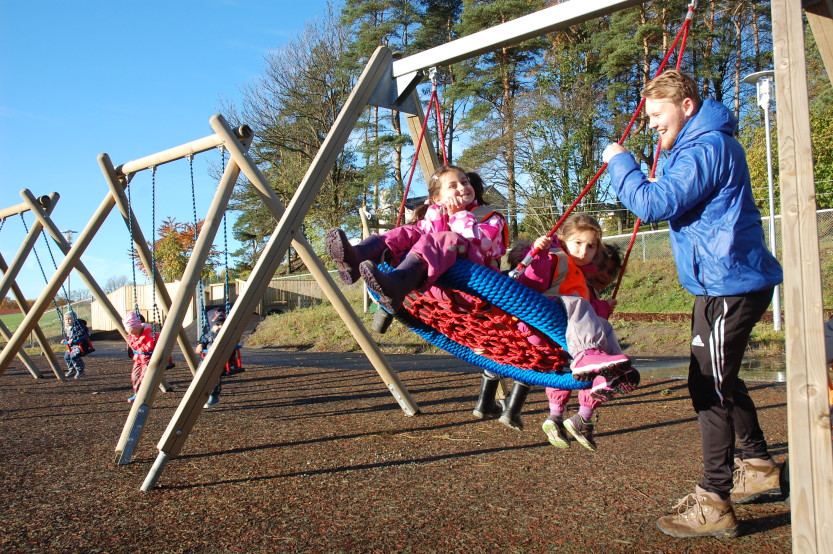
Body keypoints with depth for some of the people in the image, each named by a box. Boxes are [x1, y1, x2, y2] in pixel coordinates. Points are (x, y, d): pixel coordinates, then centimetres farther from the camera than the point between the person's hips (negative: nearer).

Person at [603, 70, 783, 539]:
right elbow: (677, 200, 27)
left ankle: (714, 504, -3)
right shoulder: (707, 144, 17)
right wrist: (654, 186, 10)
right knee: (722, 380, 20)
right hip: (729, 281, 11)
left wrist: (620, 162, -11)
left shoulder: (707, 147, -16)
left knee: (710, 387, -9)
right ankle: (761, 466, 34)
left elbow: (655, 204, -24)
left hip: (730, 284, -11)